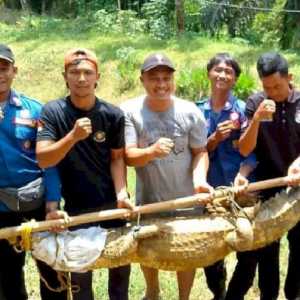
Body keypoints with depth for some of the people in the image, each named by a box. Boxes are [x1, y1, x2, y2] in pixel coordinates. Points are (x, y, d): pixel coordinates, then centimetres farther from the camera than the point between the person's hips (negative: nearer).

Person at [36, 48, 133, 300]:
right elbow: (43, 160, -19)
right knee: (79, 270, 12)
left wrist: (121, 193, -17)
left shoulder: (113, 114, -8)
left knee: (120, 264, 16)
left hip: (111, 203, 1)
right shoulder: (52, 112, -12)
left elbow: (117, 157, -3)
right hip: (75, 207, -1)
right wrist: (73, 136, -34)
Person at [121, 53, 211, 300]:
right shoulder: (130, 111, -15)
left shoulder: (190, 112, -11)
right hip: (148, 198, 0)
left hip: (186, 197, 0)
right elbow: (128, 156, -20)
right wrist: (152, 151, -41)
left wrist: (199, 178, -24)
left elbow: (200, 151, -4)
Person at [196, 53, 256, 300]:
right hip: (209, 188, 2)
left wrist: (242, 174, -26)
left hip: (239, 188, -2)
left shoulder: (243, 109, -4)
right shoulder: (197, 110, 3)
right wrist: (215, 139, -18)